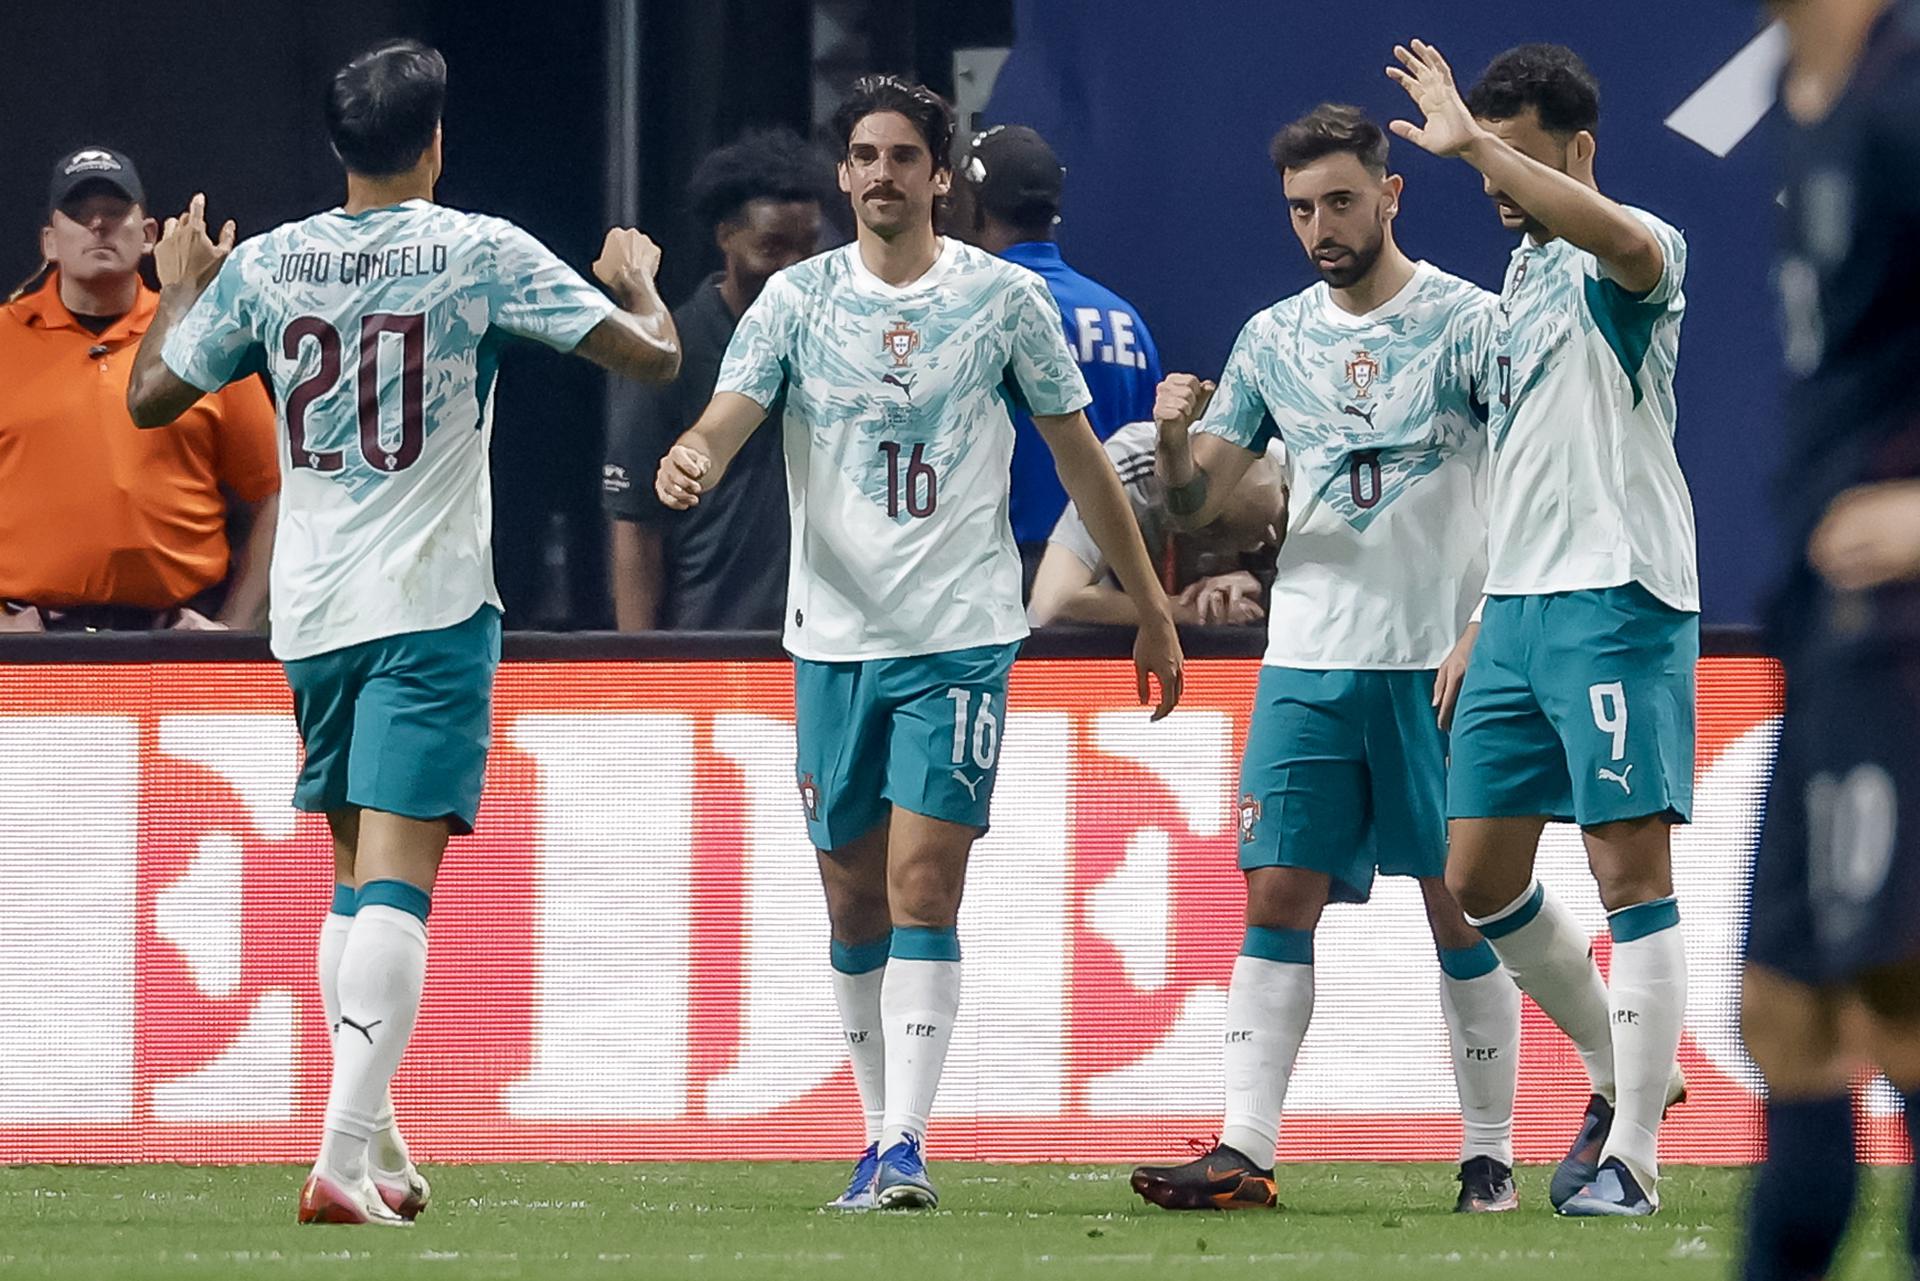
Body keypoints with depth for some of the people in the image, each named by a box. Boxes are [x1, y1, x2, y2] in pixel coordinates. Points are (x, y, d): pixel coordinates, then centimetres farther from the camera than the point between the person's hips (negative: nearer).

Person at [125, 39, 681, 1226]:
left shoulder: (262, 264, 3)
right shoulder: (483, 253, -5)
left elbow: (152, 396, 13)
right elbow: (651, 355, -3)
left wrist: (179, 290, 31)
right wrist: (638, 280, 19)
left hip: (313, 612, 4)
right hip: (431, 605, -4)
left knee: (356, 881, 19)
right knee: (396, 882, -11)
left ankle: (377, 1143, 21)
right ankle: (345, 1156, -23)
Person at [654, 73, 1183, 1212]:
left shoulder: (1006, 297, 0)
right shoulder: (798, 299, 4)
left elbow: (1079, 456, 8)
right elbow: (727, 422, -7)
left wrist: (1153, 608, 11)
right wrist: (690, 464, -32)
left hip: (960, 636, -3)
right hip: (835, 637, 3)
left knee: (924, 885, -14)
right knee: (856, 902, 7)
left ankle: (908, 1146, -17)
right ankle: (882, 1130, 20)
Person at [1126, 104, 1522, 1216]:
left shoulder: (1470, 324, -3)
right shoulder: (1276, 339, 11)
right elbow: (1196, 499, 12)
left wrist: (1482, 633, -17)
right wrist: (1173, 436, -10)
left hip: (1439, 664, -4)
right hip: (1308, 659, 4)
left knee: (1459, 906, -2)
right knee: (1277, 895, -3)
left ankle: (1491, 1155, 6)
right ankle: (1245, 1153, -6)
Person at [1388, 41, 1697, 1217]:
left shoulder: (1628, 258, -8)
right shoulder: (1525, 275, 19)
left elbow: (1623, 241, -36)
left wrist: (1472, 142, -35)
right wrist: (1476, 628, 24)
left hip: (1616, 601, -9)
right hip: (1517, 609, 9)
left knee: (1632, 869, -7)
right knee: (1481, 879, 9)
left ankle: (1633, 1159, -6)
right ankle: (1626, 1074, 25)